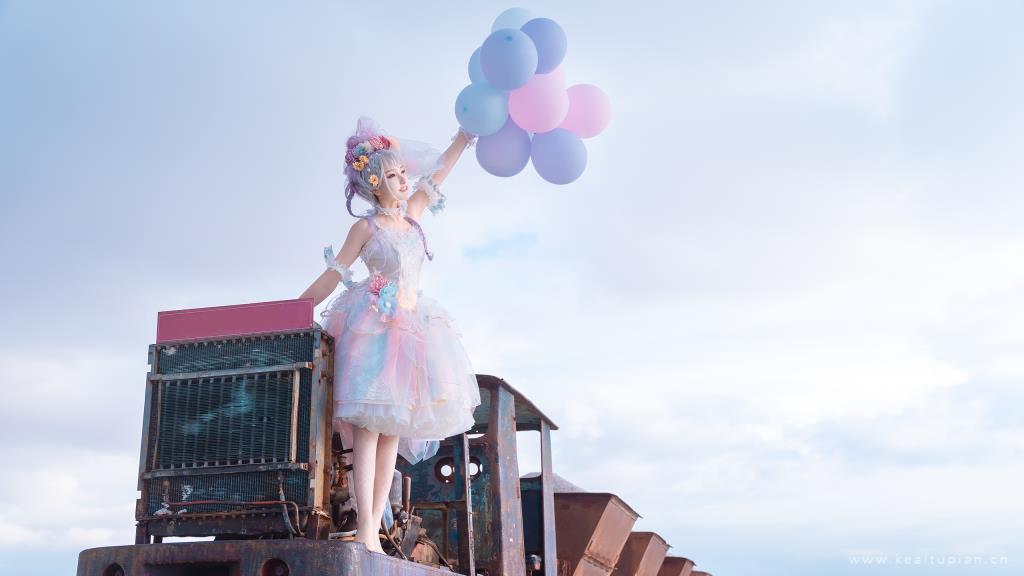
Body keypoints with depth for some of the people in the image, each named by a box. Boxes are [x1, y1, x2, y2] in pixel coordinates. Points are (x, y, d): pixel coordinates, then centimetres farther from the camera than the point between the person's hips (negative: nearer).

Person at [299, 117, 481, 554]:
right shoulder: (366, 227, 0)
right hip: (375, 322, -6)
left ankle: (374, 528, 0)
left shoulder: (411, 214, 15)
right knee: (371, 423, -13)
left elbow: (440, 168, 20)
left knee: (394, 427, 0)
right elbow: (331, 277, 2)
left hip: (411, 322, 6)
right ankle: (364, 529, -18)